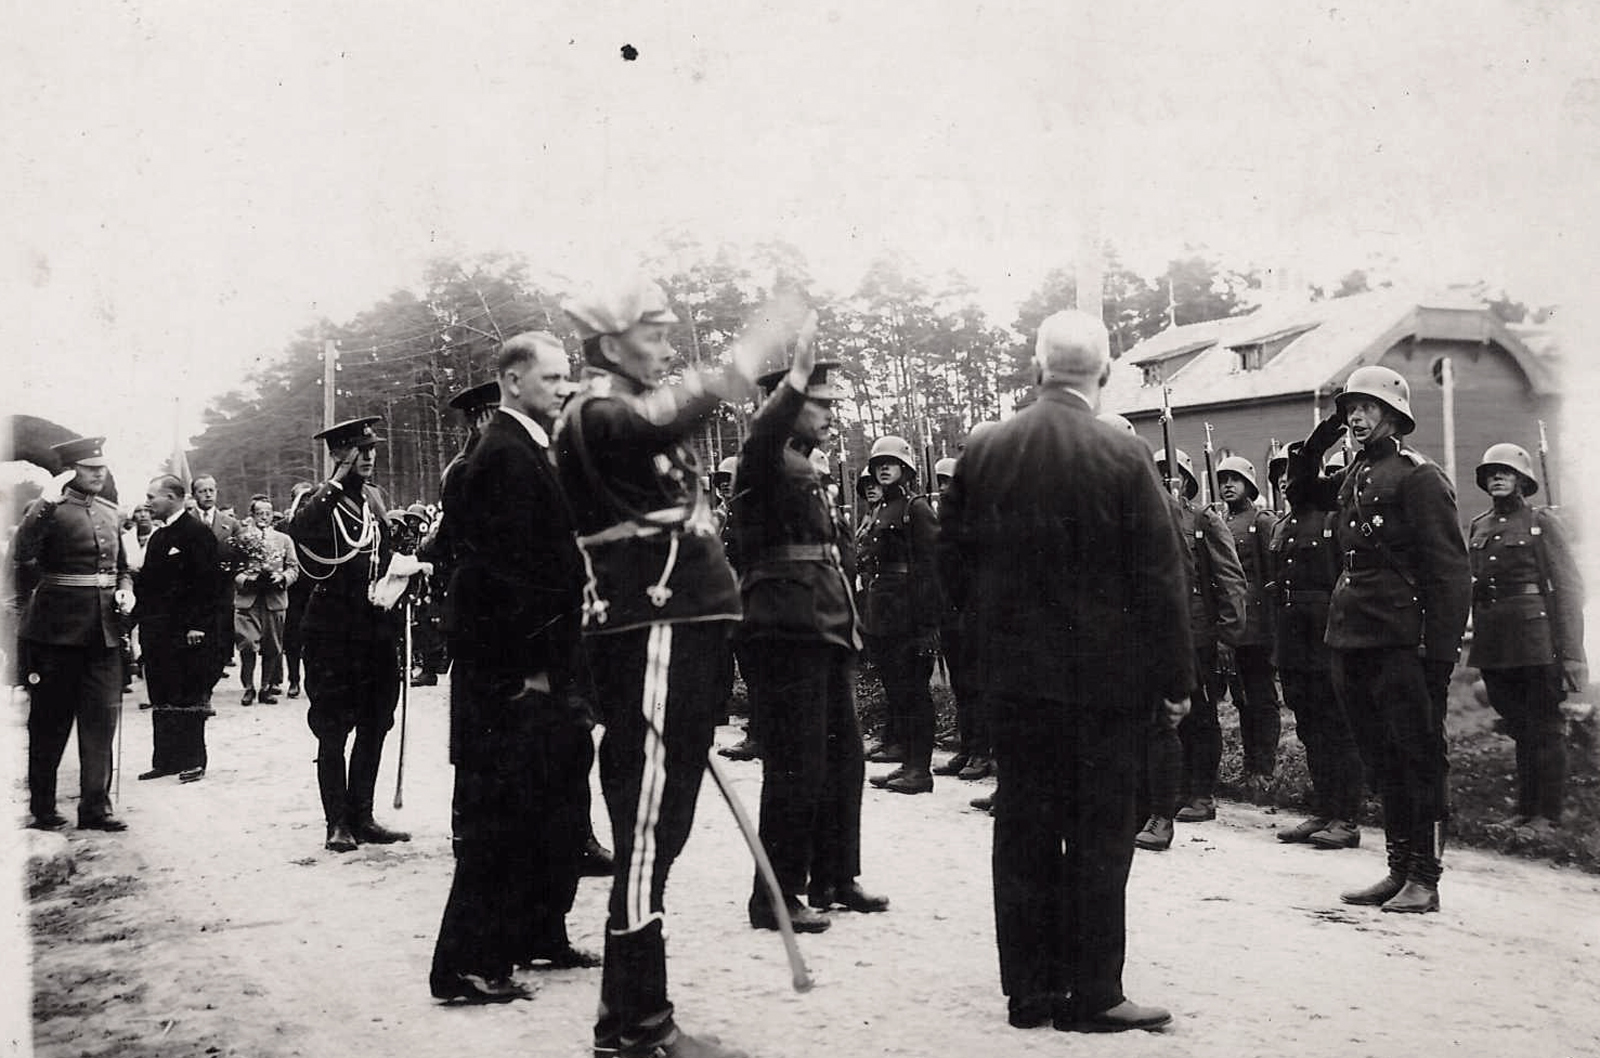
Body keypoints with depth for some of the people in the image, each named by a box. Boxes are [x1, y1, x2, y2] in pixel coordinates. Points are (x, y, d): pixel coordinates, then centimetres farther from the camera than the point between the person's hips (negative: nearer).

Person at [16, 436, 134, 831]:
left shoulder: (110, 512, 13)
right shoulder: (51, 510, -5)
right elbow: (21, 554, -22)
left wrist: (125, 591, 4)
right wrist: (46, 503, -27)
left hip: (103, 631, 5)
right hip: (57, 631, -5)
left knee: (102, 718, 5)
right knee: (50, 722, 5)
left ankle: (96, 807, 12)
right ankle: (41, 809, 15)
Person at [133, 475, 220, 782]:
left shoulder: (197, 533, -9)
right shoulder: (158, 535, 17)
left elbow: (206, 582, -15)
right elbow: (147, 581, 19)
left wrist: (198, 625, -19)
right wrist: (139, 617, 11)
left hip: (185, 632, -8)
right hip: (156, 629, 8)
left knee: (188, 699, -1)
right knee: (161, 699, 11)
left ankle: (193, 762, 5)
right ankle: (164, 760, 17)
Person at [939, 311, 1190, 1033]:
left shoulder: (982, 454, 0)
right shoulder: (1123, 458, -11)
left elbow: (954, 563, 6)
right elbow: (1158, 578, -10)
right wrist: (1174, 677, -2)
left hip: (1015, 674, 4)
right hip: (1105, 675, -4)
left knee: (1023, 829, 10)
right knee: (1098, 835, 4)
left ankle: (1029, 988, 18)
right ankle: (1091, 994, 10)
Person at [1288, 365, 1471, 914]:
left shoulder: (1417, 475, -8)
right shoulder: (1353, 476, 15)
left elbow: (1450, 570, -12)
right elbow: (1301, 493, 34)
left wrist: (1440, 651, -17)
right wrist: (1313, 445, 16)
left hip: (1401, 646, -8)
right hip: (1352, 642, 8)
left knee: (1418, 761, 0)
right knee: (1382, 763, 13)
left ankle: (1424, 880, 7)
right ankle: (1399, 871, 21)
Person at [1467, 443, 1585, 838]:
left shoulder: (1542, 522, -2)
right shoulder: (1478, 527, 13)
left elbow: (1568, 587, -6)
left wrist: (1571, 653, -13)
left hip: (1536, 640, -5)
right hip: (1492, 645, 5)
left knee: (1544, 727, 0)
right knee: (1518, 728, 13)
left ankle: (1547, 815, 7)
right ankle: (1526, 809, 21)